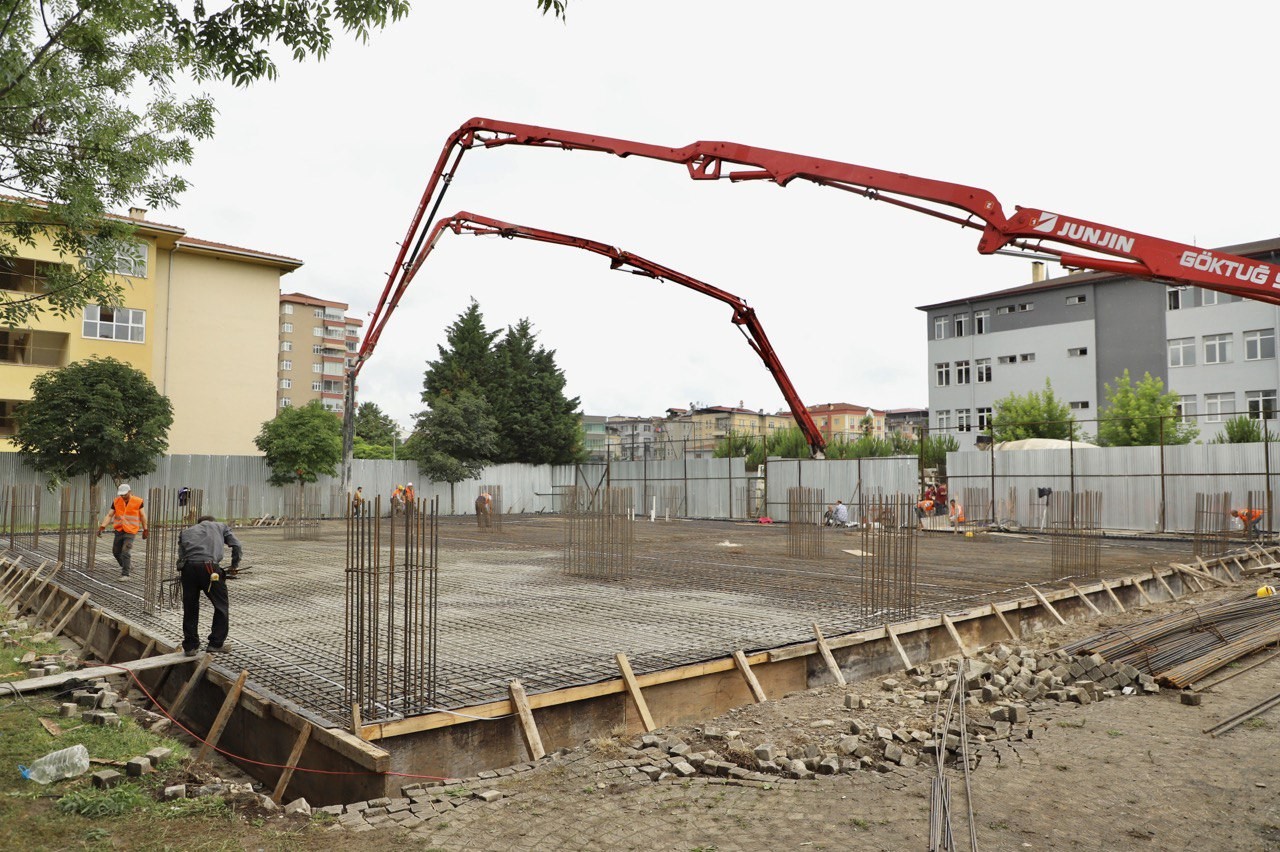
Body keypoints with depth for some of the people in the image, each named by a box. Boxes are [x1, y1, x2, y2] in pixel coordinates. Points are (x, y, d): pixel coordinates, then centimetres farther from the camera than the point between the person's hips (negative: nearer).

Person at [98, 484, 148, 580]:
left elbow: (142, 516, 4)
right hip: (119, 530, 4)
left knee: (125, 553, -12)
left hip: (130, 531, -4)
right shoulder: (116, 501, 2)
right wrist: (102, 526, -11)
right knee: (116, 551, 12)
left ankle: (125, 574, -7)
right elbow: (109, 515, 2)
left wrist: (145, 530, 7)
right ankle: (124, 566, 38)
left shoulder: (138, 501, -4)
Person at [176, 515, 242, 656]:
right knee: (221, 606, 10)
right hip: (208, 566, -3)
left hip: (187, 567, 3)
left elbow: (181, 555, 18)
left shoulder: (186, 531, 32)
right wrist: (234, 566, 31)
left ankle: (190, 646, 20)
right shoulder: (220, 526, 28)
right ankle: (216, 644, 12)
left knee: (190, 609, 14)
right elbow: (237, 546, 19)